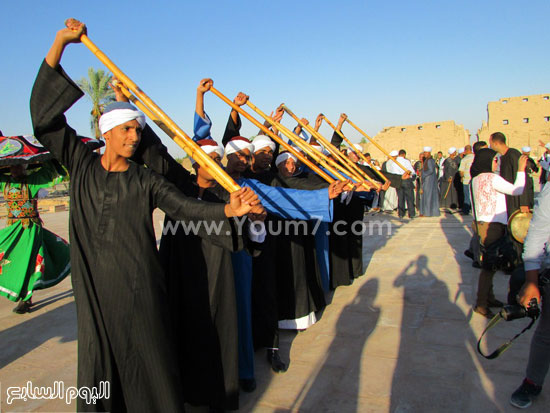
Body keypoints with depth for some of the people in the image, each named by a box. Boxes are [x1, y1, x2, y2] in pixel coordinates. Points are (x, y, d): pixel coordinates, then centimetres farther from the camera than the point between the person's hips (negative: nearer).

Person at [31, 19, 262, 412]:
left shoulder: (147, 180, 2)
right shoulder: (81, 163, 4)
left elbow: (185, 206, -9)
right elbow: (45, 115, 0)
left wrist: (227, 209, -28)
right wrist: (59, 45, -5)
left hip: (140, 288, 0)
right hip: (95, 289, 1)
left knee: (152, 365, 8)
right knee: (98, 369, 12)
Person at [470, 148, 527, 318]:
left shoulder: (476, 179, 10)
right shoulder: (492, 178, -16)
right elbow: (517, 190, -17)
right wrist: (521, 169, -10)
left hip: (482, 223, 9)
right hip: (492, 225, -9)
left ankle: (488, 297, 28)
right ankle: (481, 304, 3)